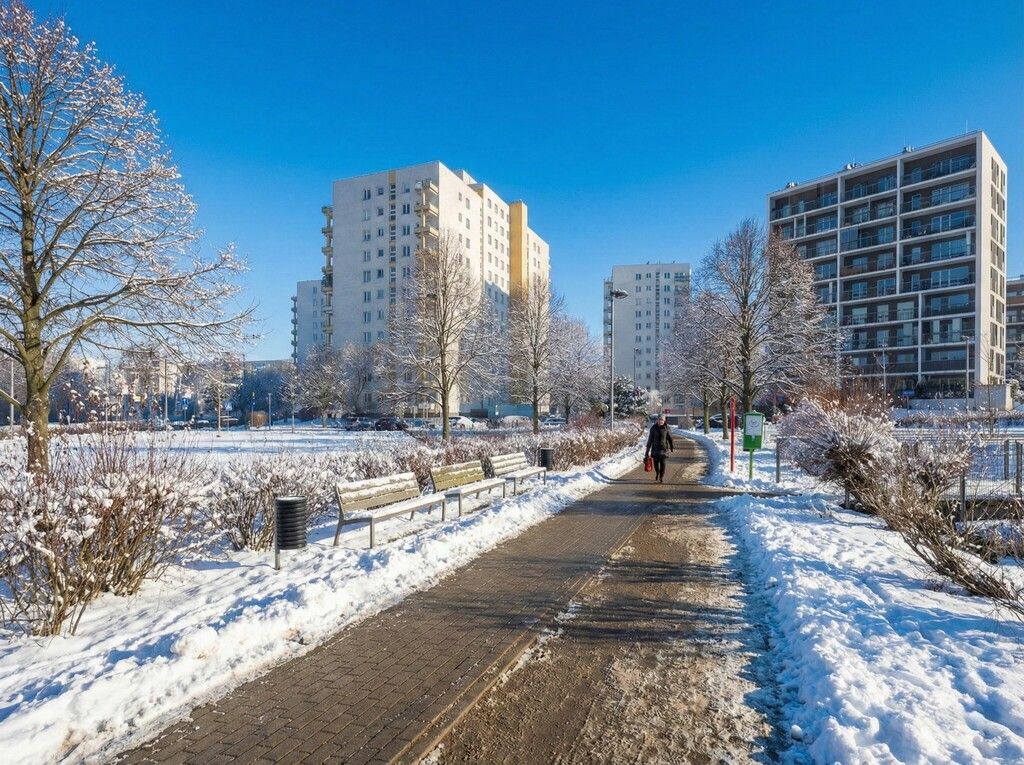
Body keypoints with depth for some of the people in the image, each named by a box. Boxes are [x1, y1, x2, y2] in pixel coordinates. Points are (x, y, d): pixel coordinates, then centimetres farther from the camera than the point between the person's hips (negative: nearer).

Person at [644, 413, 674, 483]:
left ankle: (662, 477, 7)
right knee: (656, 462, 6)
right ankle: (657, 473, 36)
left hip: (663, 447, -2)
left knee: (662, 462, -7)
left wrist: (672, 447, 8)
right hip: (655, 447, 2)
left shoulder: (667, 428, -4)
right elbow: (650, 438, 5)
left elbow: (670, 438, 4)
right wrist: (648, 447, 6)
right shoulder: (654, 428, -1)